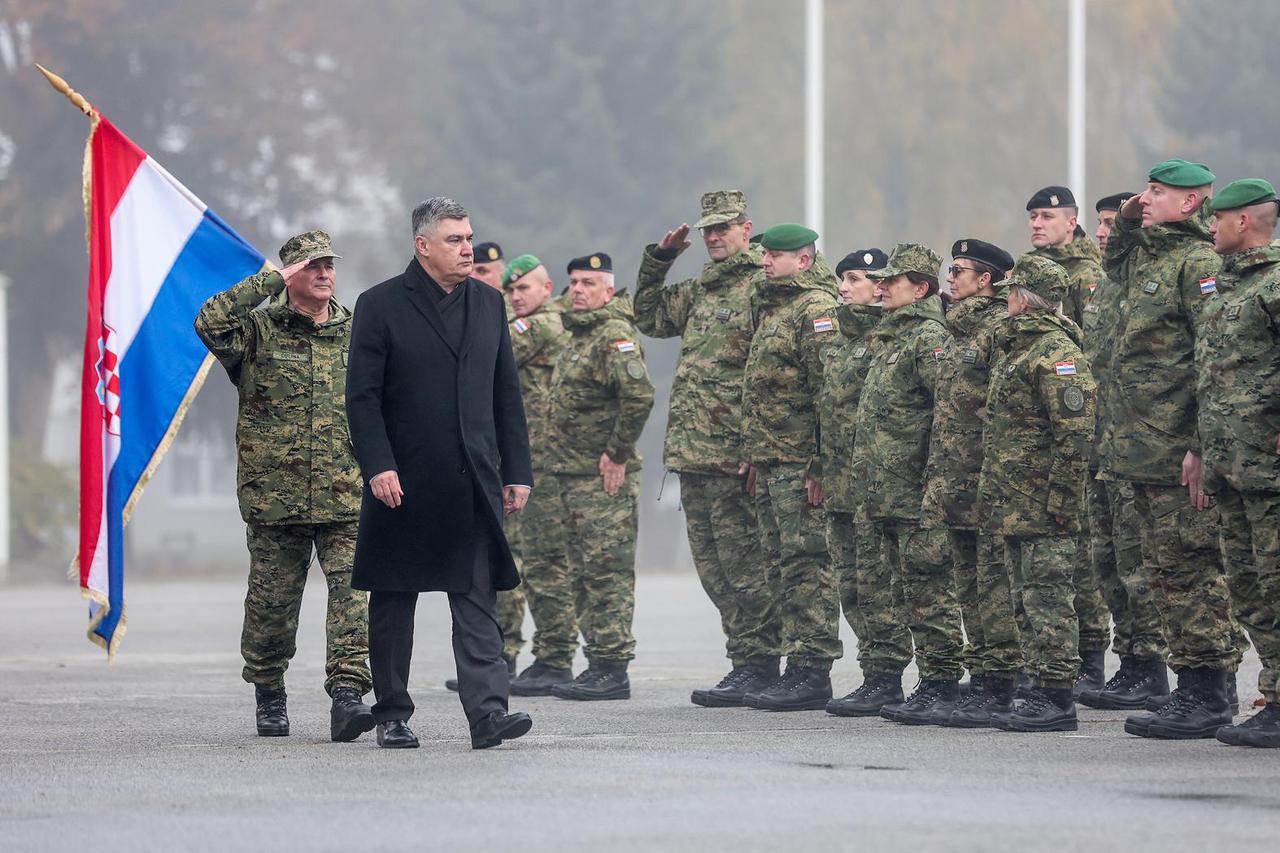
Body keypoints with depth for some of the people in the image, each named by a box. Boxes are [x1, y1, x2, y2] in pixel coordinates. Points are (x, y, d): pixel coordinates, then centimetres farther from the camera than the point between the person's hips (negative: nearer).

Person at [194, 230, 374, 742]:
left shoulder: (357, 334, 11)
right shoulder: (259, 330, 1)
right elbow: (211, 323, -20)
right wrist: (270, 282, -16)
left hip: (346, 498, 1)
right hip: (275, 496, -1)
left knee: (350, 592, -12)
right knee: (271, 600, 7)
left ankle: (348, 695, -18)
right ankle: (269, 695, 23)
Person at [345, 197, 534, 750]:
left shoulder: (488, 304, 12)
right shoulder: (381, 306, -2)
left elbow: (507, 394, 15)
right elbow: (362, 396, -6)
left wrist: (517, 471, 10)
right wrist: (378, 467, -16)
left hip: (473, 484, 3)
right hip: (402, 483, -3)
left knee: (478, 599, -6)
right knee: (393, 602, 6)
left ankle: (487, 712, -12)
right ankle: (392, 715, 15)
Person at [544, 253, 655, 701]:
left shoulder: (614, 336, -13)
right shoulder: (578, 336, 19)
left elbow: (639, 395, -26)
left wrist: (617, 454, -21)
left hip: (605, 479, -10)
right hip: (573, 478, 10)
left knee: (607, 573, -9)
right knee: (584, 577, 12)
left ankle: (613, 670, -9)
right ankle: (598, 664, 17)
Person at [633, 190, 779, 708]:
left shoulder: (763, 287, -8)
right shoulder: (700, 290, 18)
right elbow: (649, 318, 32)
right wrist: (658, 260, 19)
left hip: (731, 452, -9)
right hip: (691, 451, 9)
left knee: (740, 561, -7)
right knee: (712, 566, 11)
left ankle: (757, 665, -2)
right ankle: (745, 661, 16)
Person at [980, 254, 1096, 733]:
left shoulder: (1057, 353, -13)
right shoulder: (1014, 347, 18)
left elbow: (1074, 433, -19)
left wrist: (1059, 500, -21)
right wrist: (990, 493, 21)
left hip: (1043, 508, -10)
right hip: (1013, 507, 10)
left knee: (1049, 601, -8)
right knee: (1028, 601, 12)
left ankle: (1058, 700, -6)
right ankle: (1043, 693, 16)